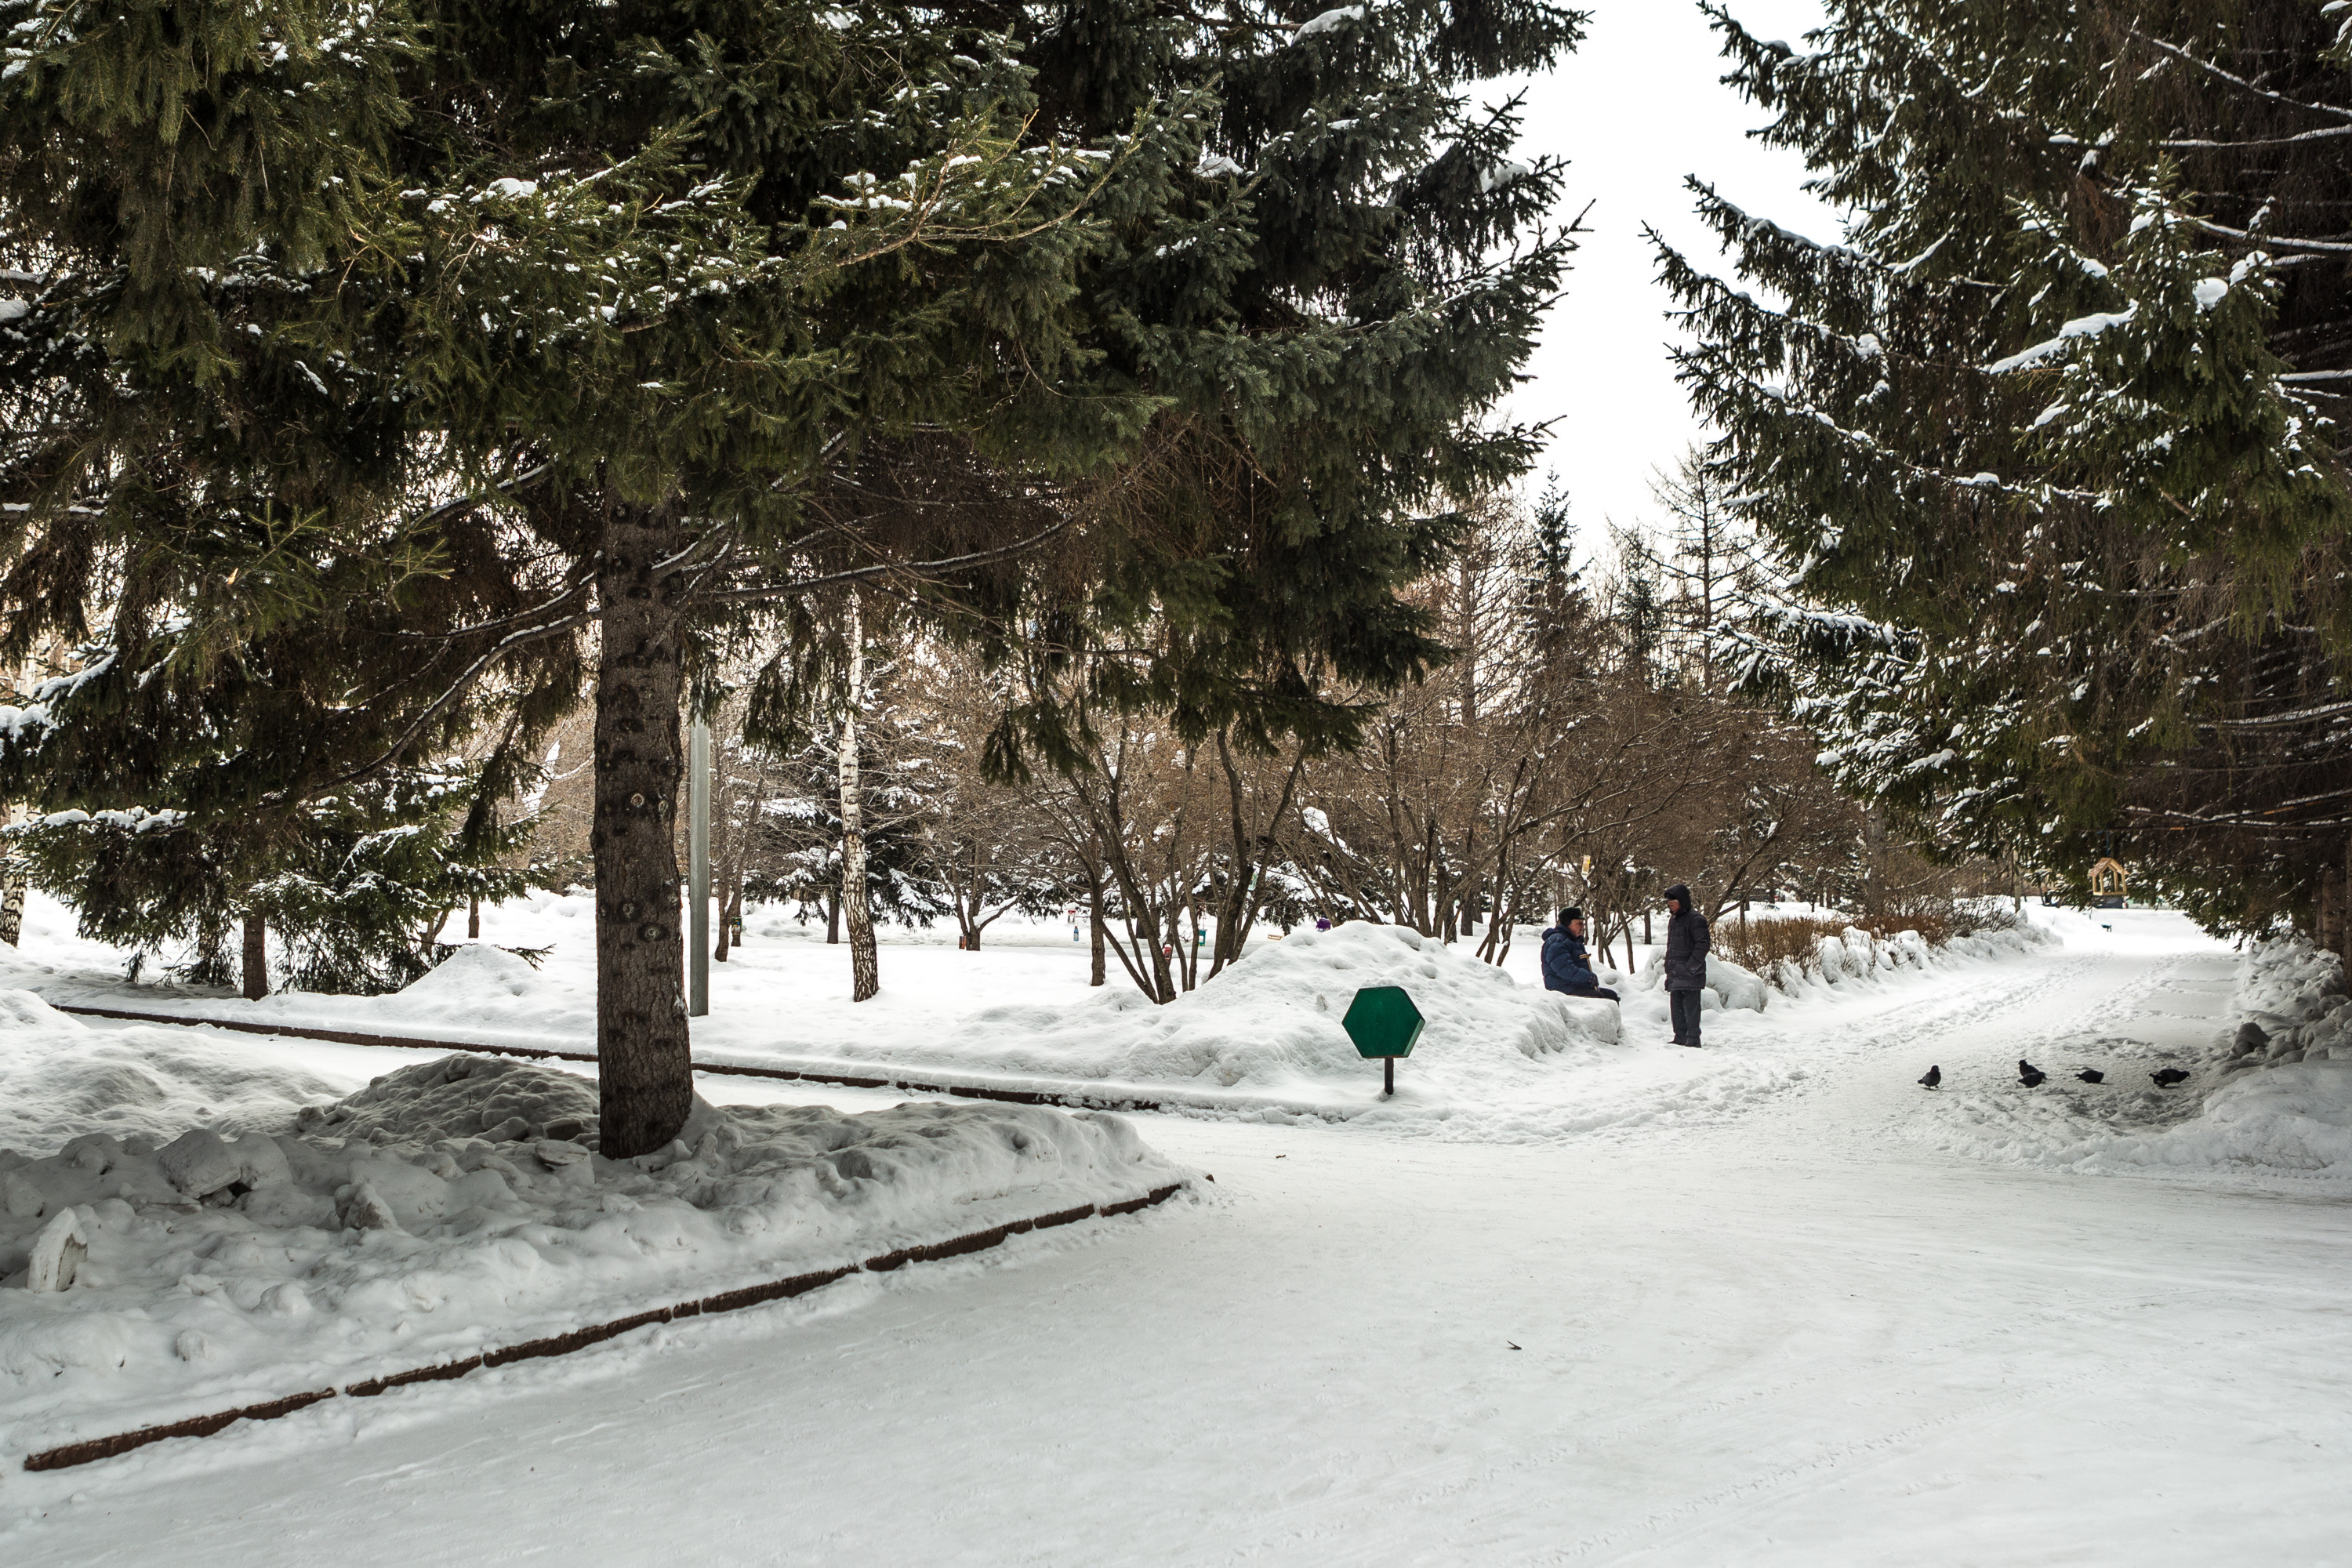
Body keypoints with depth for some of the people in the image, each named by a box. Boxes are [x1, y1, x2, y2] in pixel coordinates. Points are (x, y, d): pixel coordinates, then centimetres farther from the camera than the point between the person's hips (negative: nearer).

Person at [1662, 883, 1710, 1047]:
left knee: (1690, 1008, -7)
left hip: (1691, 976, -9)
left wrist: (1691, 967, -18)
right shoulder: (1673, 920, 18)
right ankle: (1680, 1039, 19)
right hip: (1675, 976, 9)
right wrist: (1669, 969, 19)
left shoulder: (1695, 919, -10)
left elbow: (1702, 946, -15)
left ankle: (1693, 1039, -3)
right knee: (1676, 1009, 12)